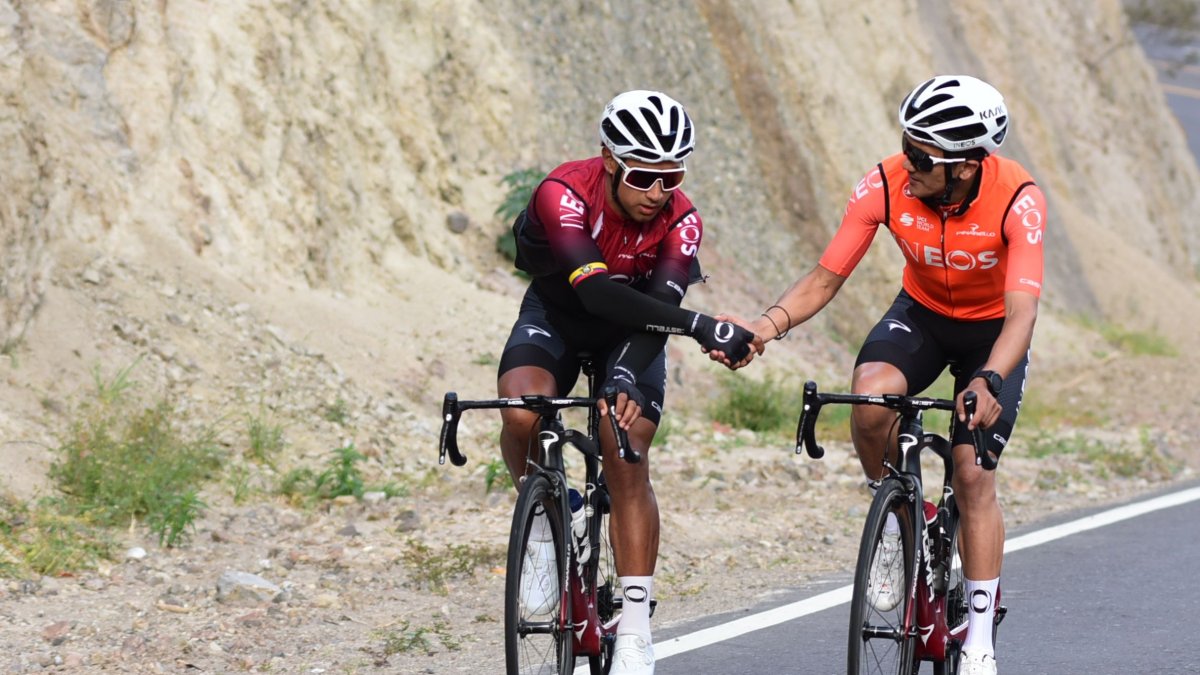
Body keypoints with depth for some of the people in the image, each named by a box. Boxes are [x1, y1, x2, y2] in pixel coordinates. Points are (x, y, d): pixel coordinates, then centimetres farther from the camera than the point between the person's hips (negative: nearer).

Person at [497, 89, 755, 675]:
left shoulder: (680, 222, -25)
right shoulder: (563, 193, -33)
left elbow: (661, 303, -33)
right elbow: (597, 291, -44)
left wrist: (628, 380, -51)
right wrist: (700, 327, -51)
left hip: (631, 328, 1)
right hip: (558, 313, -1)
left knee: (627, 461, -15)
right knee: (523, 413, -31)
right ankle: (541, 523, -2)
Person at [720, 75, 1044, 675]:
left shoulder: (1016, 200, -33)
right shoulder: (886, 186, -26)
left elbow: (1022, 312, -40)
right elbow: (825, 278, -21)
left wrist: (988, 381, -59)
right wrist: (768, 325, -39)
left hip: (992, 332, -2)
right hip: (921, 315, 2)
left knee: (972, 474, -12)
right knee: (871, 400, -30)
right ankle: (895, 514, -1)